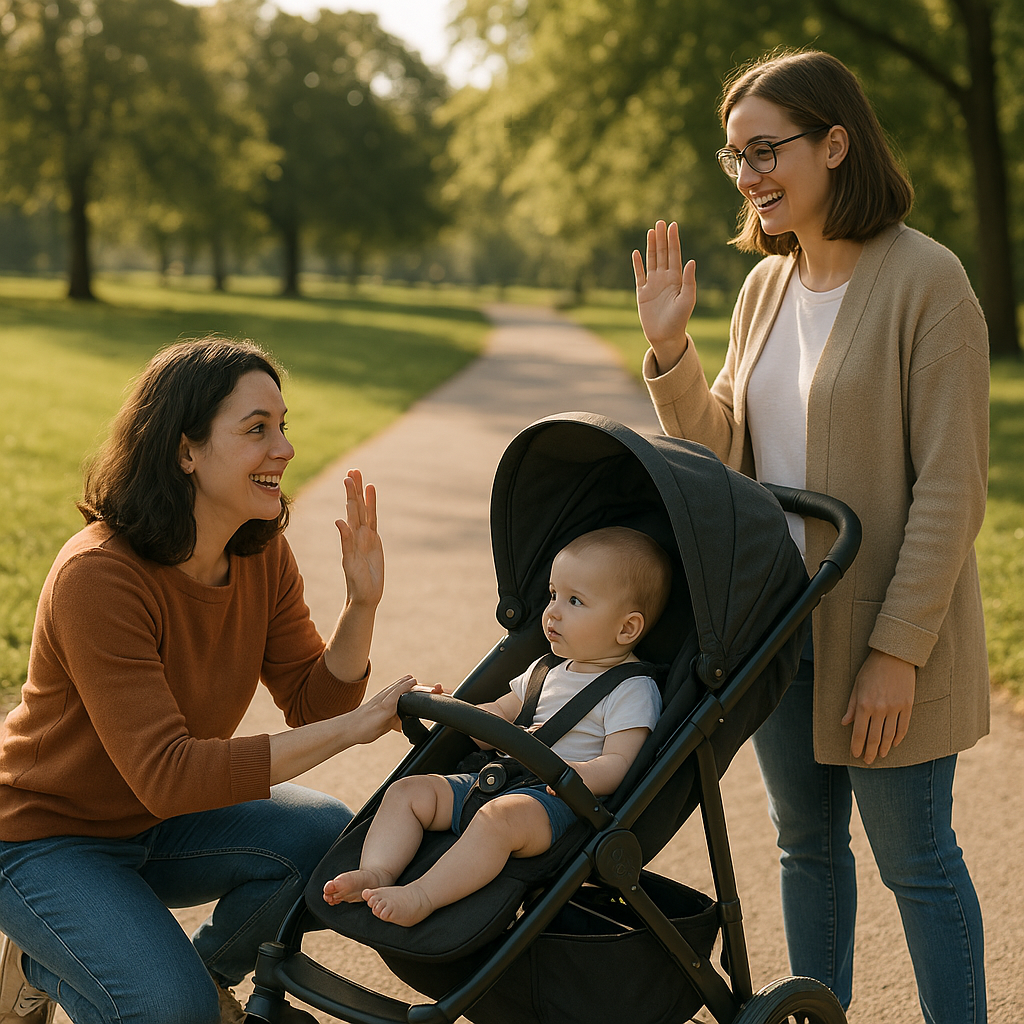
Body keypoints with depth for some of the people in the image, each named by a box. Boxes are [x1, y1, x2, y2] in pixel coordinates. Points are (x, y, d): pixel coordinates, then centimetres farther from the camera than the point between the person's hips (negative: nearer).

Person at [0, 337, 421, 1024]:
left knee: (326, 837, -15)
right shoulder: (97, 577, -30)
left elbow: (312, 702, -5)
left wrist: (362, 604, -24)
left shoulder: (263, 555, -7)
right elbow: (166, 775, -35)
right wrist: (351, 727, -37)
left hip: (158, 824, 7)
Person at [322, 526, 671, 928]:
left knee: (501, 816, -38)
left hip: (559, 803, -9)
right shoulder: (546, 672, 21)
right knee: (407, 791, -3)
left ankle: (422, 897, -40)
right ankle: (376, 873, -19)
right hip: (491, 784, 9)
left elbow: (616, 767, -16)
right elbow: (497, 715, 33)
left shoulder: (633, 691, -5)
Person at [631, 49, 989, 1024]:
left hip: (882, 637, -7)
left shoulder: (924, 279, -14)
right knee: (806, 845, 18)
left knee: (914, 862, 6)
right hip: (778, 622, 7)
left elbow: (950, 484, -16)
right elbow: (723, 449, 9)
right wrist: (668, 348, -7)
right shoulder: (766, 285, 8)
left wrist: (897, 649, -18)